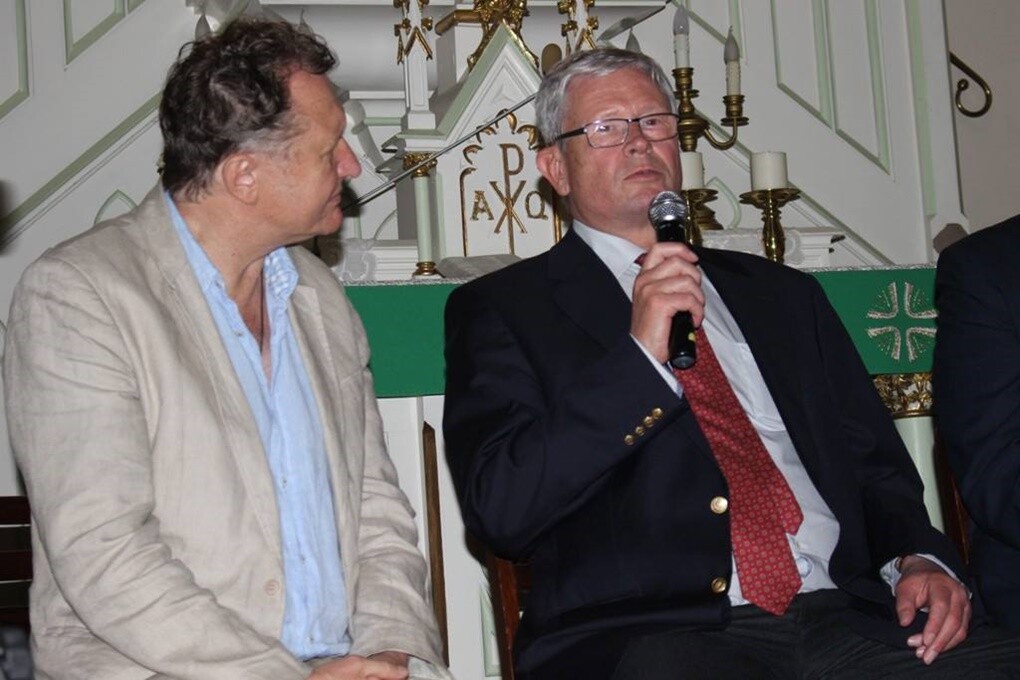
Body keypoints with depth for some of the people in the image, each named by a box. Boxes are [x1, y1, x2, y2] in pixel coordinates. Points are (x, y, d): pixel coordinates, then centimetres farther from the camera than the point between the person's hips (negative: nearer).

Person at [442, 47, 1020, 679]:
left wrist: (921, 558, 2)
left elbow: (878, 467, 23)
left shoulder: (783, 294, 23)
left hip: (846, 622, 5)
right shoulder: (503, 307, 9)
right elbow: (501, 512, -4)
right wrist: (639, 356, -11)